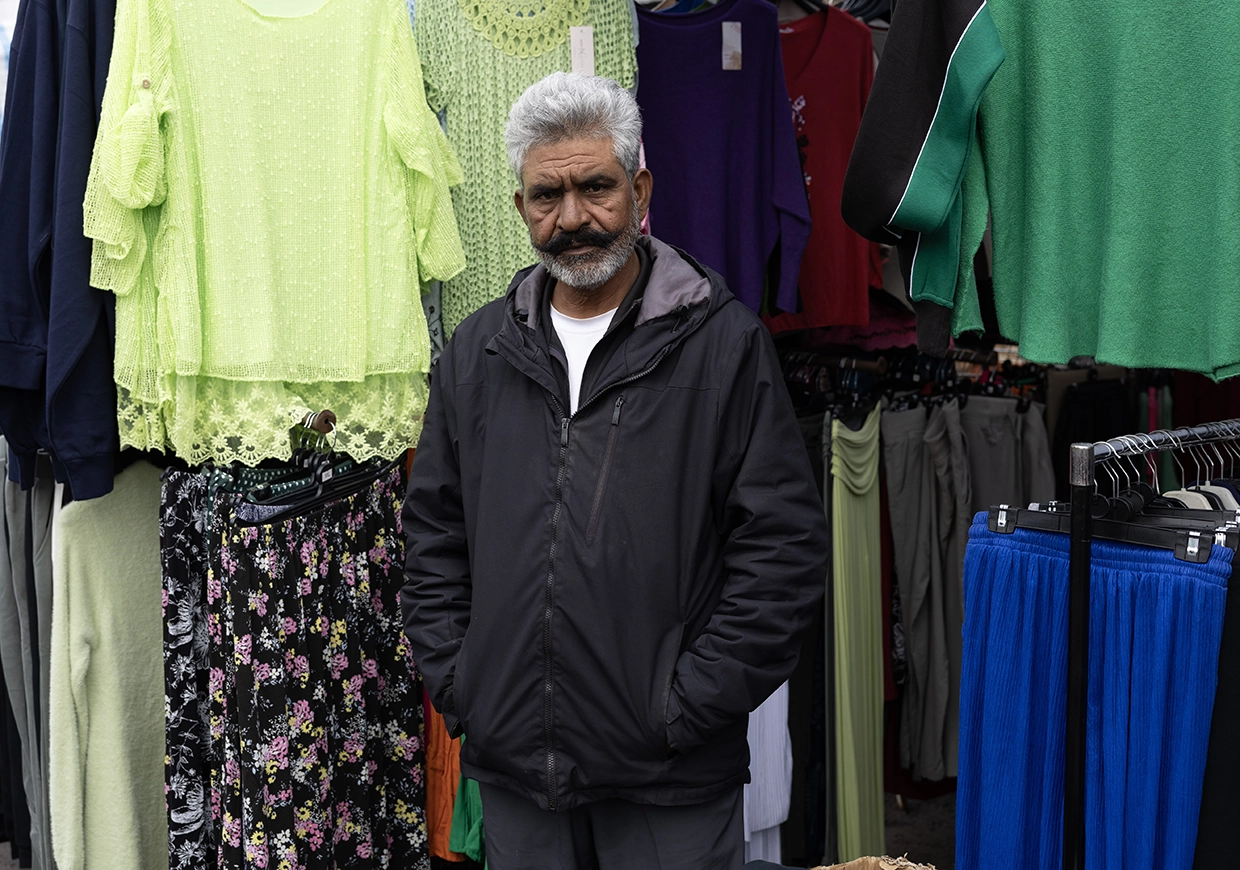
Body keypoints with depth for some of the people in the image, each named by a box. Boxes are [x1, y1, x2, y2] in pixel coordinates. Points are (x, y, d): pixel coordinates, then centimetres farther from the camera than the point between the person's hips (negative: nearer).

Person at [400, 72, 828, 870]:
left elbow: (787, 548, -9)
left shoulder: (725, 343, -6)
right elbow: (434, 537, 12)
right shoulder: (478, 351, 7)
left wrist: (685, 707, -12)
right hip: (512, 767, 4)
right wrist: (458, 686, 3)